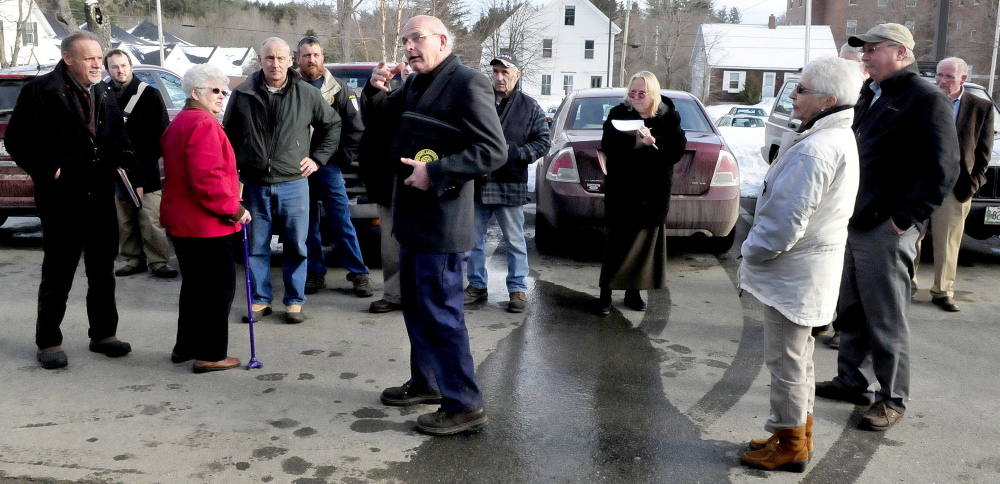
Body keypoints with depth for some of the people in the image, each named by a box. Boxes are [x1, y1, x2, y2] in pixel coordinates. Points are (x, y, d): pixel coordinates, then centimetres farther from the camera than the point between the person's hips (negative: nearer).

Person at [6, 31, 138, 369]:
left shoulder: (105, 95, 13)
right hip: (62, 199, -6)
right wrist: (50, 170, -18)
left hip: (102, 198, 6)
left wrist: (134, 176, 4)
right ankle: (48, 342, 17)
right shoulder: (41, 91, -6)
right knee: (57, 274, 4)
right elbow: (17, 140, -8)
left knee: (103, 271, 13)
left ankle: (103, 334, 26)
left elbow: (120, 143, 18)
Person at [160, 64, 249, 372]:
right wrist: (233, 208, -17)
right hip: (206, 223, -11)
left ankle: (185, 346, 28)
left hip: (182, 220, 11)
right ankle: (210, 355, 2)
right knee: (218, 287, -3)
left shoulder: (178, 124, 18)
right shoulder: (204, 124, -16)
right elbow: (208, 178, -26)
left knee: (195, 284, 19)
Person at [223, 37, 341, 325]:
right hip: (254, 185, 1)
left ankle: (294, 301, 17)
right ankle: (260, 300, 21)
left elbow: (333, 125, 12)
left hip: (293, 184, -1)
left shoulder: (307, 94, -1)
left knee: (296, 246, 5)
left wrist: (317, 158, 6)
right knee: (257, 247, 8)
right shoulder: (243, 95, 1)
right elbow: (229, 136, 11)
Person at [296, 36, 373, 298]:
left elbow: (355, 128, 3)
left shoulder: (339, 89, 3)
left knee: (342, 223, -2)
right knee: (307, 225, 9)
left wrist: (344, 157, -3)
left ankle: (359, 273, 4)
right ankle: (315, 273, 19)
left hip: (328, 167, -2)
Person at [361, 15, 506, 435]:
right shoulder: (413, 85, 13)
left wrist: (434, 172, -23)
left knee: (441, 313, -6)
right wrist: (375, 90, 1)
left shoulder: (467, 84, -14)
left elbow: (493, 151, -20)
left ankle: (465, 406, 4)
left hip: (441, 223, -9)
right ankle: (425, 382, 35)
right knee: (416, 306, 19)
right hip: (412, 219, 10)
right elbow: (376, 121, 21)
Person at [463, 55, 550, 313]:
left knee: (514, 241, 5)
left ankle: (517, 289, 15)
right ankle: (477, 285, 24)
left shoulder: (530, 107, 1)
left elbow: (542, 142, -1)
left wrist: (513, 152, -13)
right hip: (477, 182, 3)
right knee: (474, 239, 11)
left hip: (510, 185, -3)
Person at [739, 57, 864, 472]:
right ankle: (798, 434, 34)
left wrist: (753, 252, -10)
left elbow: (788, 220, -26)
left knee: (786, 359, 3)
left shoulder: (816, 149, -24)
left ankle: (789, 445, 16)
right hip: (812, 266, 11)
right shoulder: (841, 138, 11)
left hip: (794, 272, -11)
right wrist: (759, 249, 16)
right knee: (797, 355, 21)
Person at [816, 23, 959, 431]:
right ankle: (854, 382, 30)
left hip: (886, 231, -8)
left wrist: (904, 219, -17)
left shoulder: (926, 101, -11)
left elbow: (942, 171, -16)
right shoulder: (869, 96, 16)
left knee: (887, 321, 1)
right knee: (850, 313, 16)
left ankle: (892, 400, 13)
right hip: (852, 225, 9)